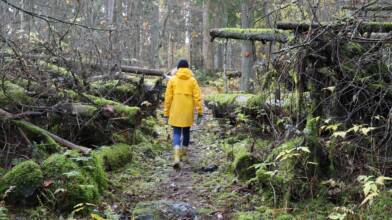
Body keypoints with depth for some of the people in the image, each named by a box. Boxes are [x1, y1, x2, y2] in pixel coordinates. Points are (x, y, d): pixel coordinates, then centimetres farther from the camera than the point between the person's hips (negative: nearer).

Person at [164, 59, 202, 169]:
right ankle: (184, 154, 29)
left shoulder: (172, 79, -1)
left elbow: (168, 97, -2)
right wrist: (199, 113, -1)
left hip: (175, 112, -1)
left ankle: (177, 157, -19)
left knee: (176, 133, 0)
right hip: (188, 112, 1)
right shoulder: (192, 80, 0)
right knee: (186, 131, 18)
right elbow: (197, 97, -4)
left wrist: (166, 113, 5)